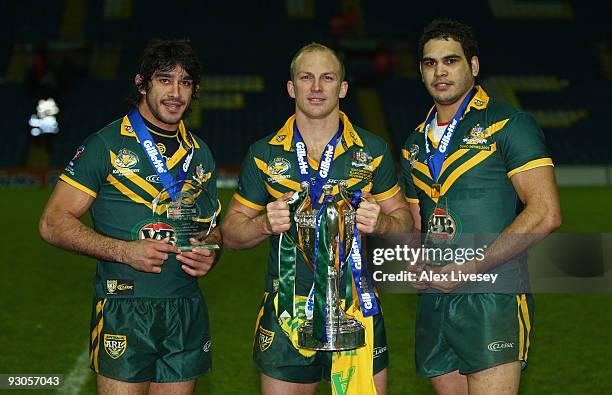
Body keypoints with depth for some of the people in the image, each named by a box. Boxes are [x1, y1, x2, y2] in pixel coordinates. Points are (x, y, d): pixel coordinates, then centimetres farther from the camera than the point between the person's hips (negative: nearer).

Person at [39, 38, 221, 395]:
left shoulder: (200, 154, 14)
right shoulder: (106, 145, -3)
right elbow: (54, 223, -6)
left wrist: (209, 254, -1)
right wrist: (125, 251, -17)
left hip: (187, 312, 5)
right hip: (124, 310, -5)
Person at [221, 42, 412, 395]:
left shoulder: (373, 151, 4)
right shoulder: (264, 154, 3)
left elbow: (404, 220, 9)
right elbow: (231, 233, 6)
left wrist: (380, 224, -13)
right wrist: (266, 224, -15)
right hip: (286, 310, 0)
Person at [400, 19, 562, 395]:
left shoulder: (508, 125, -4)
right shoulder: (416, 143, 17)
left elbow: (545, 213, -13)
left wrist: (470, 267, -16)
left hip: (493, 298, -6)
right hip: (434, 302, 6)